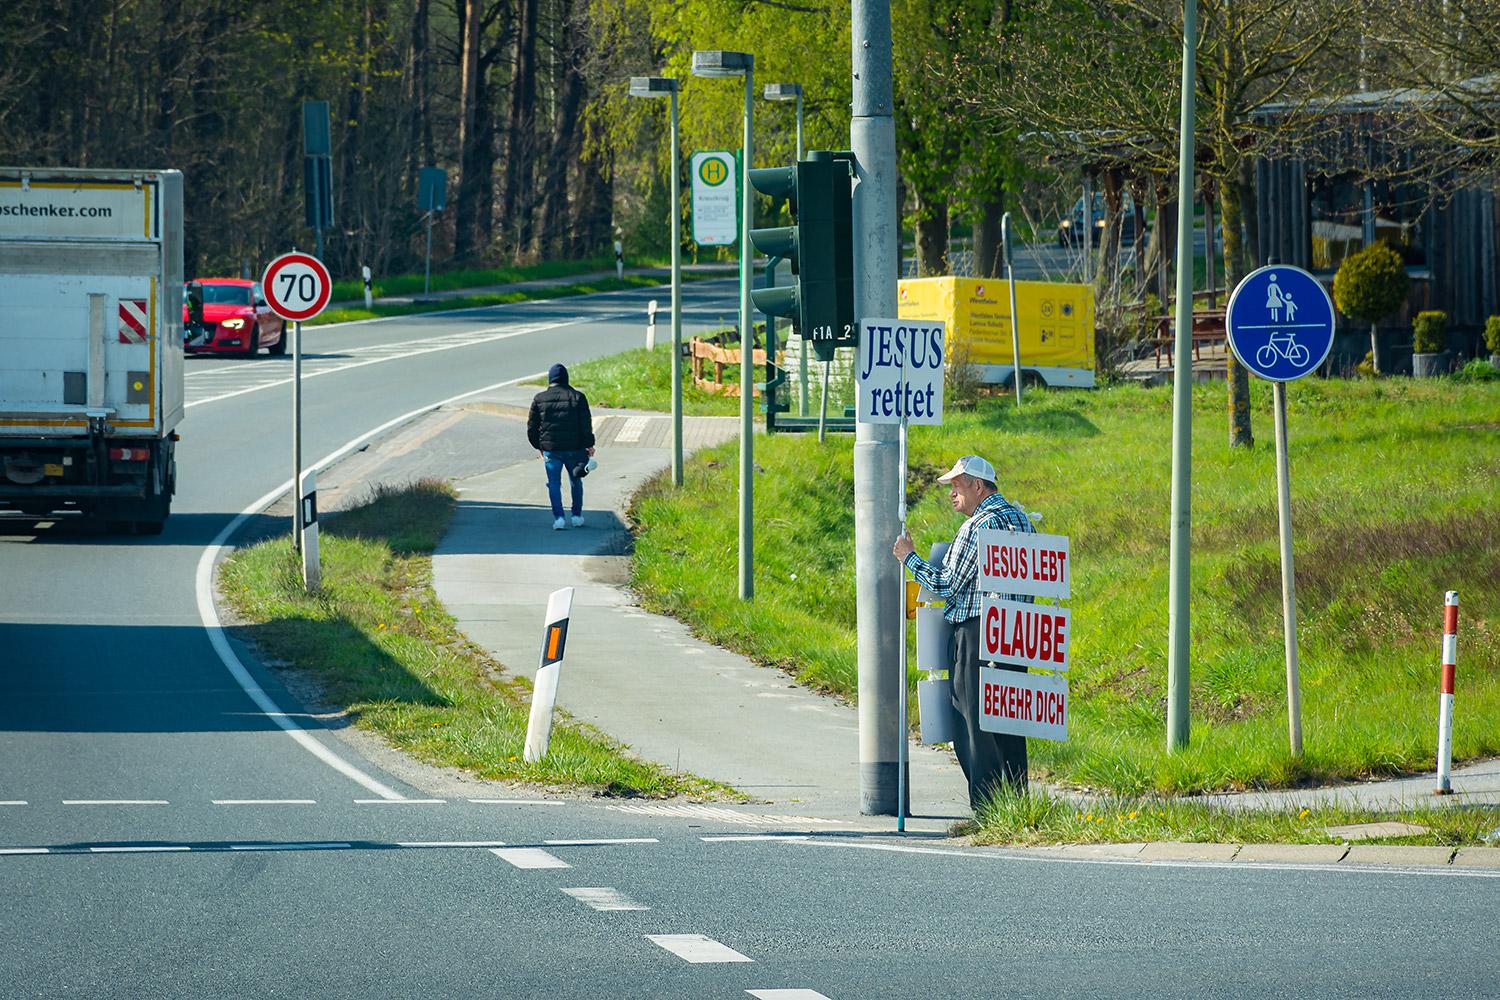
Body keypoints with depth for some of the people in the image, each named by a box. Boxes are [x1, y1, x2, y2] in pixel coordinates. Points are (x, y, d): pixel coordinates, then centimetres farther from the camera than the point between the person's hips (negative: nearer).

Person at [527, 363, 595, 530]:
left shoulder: (540, 399, 1)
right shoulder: (577, 397, -3)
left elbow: (531, 427, 6)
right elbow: (586, 424, -5)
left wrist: (539, 447, 17)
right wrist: (589, 445, 4)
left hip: (550, 448, 0)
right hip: (574, 448, 0)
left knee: (554, 483, 3)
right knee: (576, 482, 17)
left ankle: (558, 517, -9)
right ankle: (577, 516, 21)